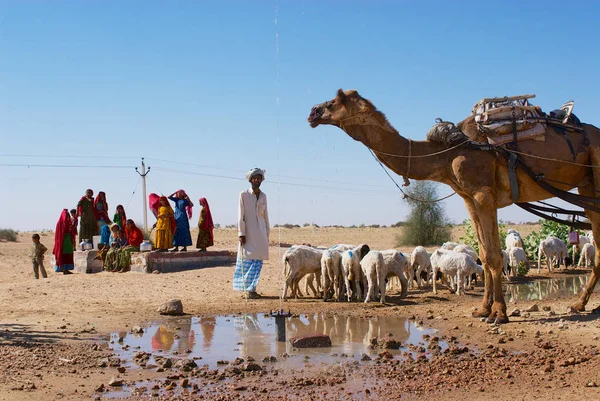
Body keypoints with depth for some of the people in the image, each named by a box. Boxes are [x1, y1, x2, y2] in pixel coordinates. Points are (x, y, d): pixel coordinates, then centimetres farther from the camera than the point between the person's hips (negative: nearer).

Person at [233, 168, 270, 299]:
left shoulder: (263, 196, 11)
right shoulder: (244, 194, -3)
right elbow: (240, 215, -6)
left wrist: (267, 234, 14)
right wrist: (241, 233, -11)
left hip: (261, 233, 5)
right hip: (248, 232, -5)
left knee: (258, 261, 4)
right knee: (248, 261, -5)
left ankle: (251, 289, 11)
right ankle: (247, 290, -1)